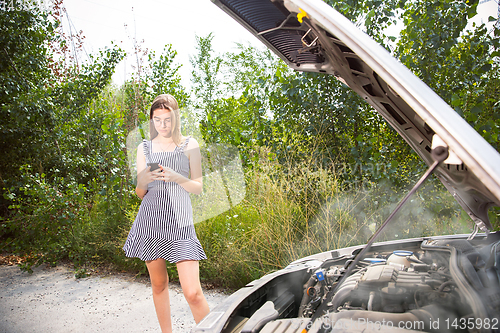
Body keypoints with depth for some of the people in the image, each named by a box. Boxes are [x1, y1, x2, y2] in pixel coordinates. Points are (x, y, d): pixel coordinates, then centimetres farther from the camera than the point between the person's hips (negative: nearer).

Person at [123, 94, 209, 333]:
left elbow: (198, 188, 4)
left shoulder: (189, 145, 5)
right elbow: (140, 193, 12)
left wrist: (176, 177, -15)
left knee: (193, 293, -9)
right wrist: (143, 180, -11)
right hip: (150, 221, 3)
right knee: (158, 285, 14)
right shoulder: (144, 148, 11)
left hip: (179, 222, -3)